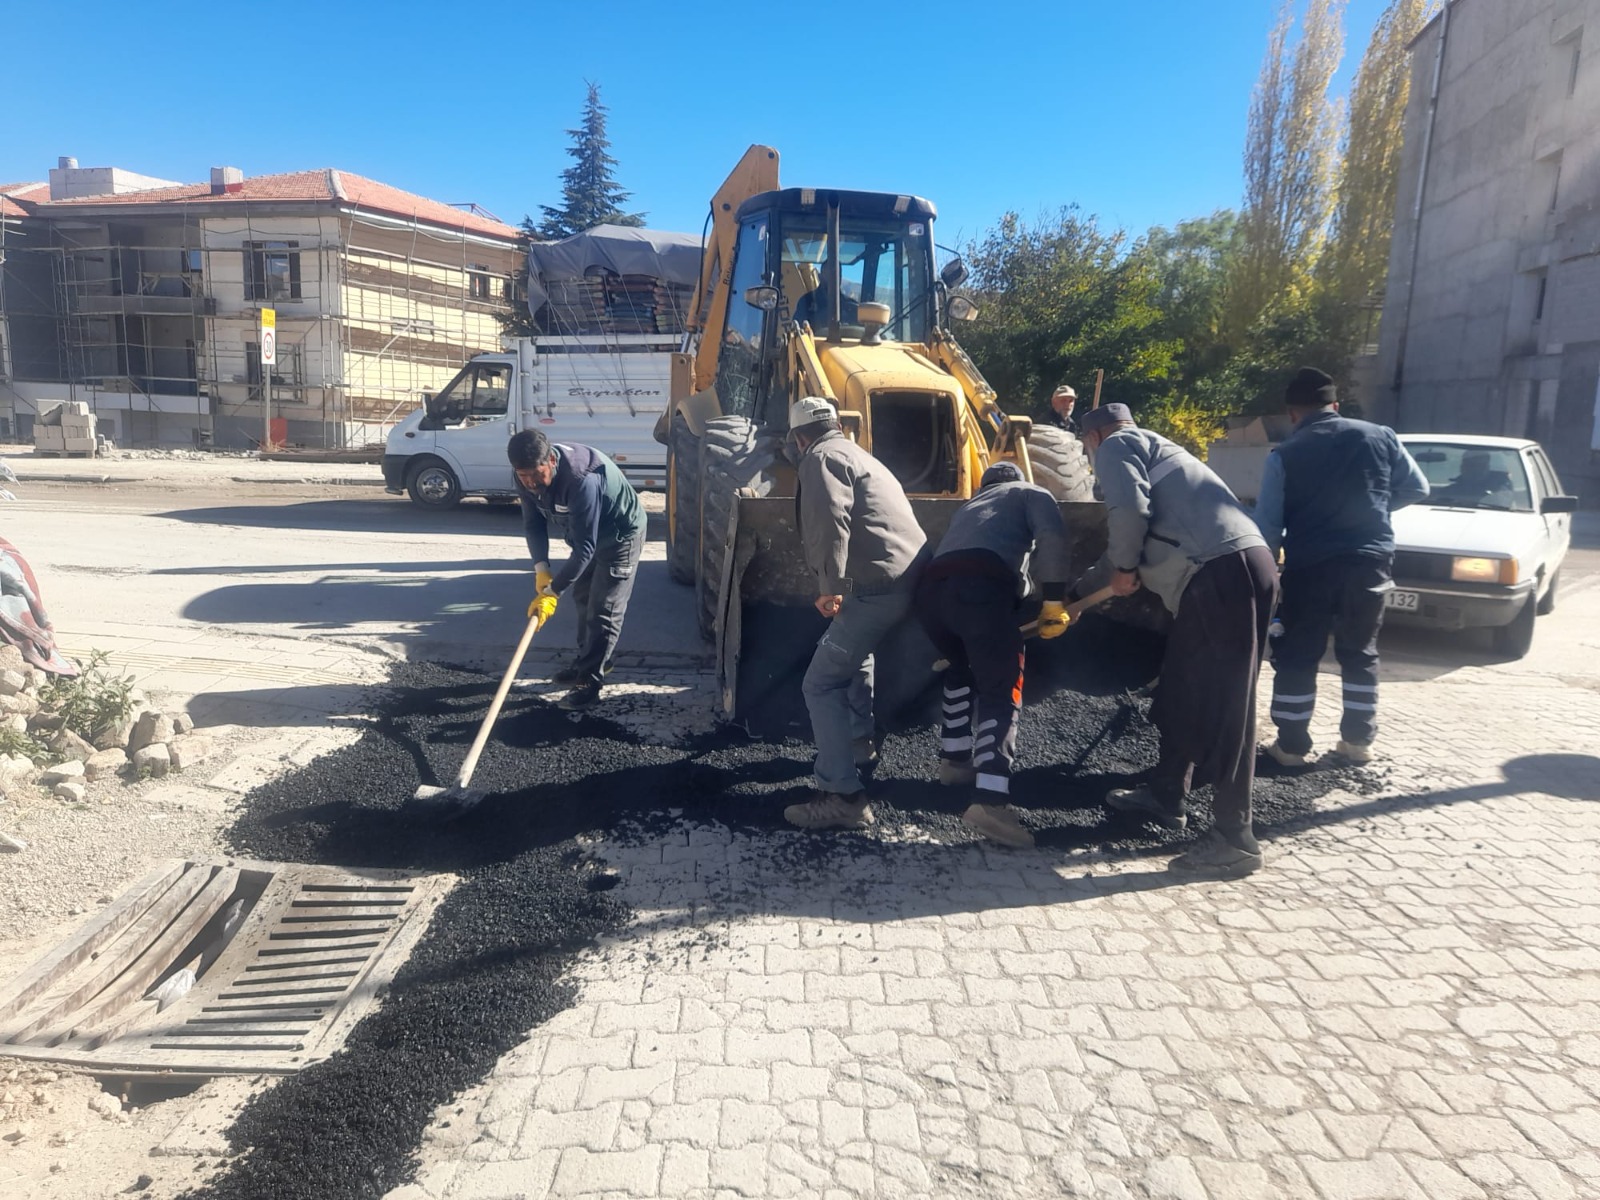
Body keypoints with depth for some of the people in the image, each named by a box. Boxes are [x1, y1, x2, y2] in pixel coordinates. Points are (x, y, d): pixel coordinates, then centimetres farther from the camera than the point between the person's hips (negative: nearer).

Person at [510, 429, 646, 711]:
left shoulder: (582, 479, -41)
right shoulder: (528, 476, -18)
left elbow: (584, 546, -38)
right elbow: (534, 523, -5)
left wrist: (551, 591, -37)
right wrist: (541, 567, -19)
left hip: (621, 532, -8)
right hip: (587, 531, 8)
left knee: (603, 608, -9)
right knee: (583, 597, 17)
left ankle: (589, 681, -3)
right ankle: (590, 661, 33)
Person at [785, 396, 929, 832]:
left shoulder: (821, 457, -1)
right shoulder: (859, 456, 28)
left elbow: (831, 522, -20)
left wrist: (830, 585, -25)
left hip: (879, 585, -10)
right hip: (911, 575, 10)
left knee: (822, 683, -8)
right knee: (854, 651, 35)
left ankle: (843, 796, -13)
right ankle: (860, 743, 45)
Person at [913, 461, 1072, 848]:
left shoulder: (968, 507, 44)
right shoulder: (1031, 494, 27)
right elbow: (1053, 539, 5)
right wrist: (1054, 601, 5)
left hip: (931, 587, 6)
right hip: (979, 585, -6)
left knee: (962, 670, 31)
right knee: (1001, 689, -6)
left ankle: (955, 759, 31)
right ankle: (991, 800, -21)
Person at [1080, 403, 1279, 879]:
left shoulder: (1116, 445, 5)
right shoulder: (1151, 448, 34)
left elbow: (1128, 508, -17)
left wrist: (1124, 568, 0)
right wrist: (1079, 592, 47)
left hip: (1223, 572, -10)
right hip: (1232, 568, 10)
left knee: (1222, 703, -8)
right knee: (1181, 692, 19)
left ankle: (1235, 839, -2)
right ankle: (1166, 797, 32)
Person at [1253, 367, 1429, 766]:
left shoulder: (1284, 455, -2)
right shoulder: (1380, 437, 6)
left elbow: (1267, 523, -3)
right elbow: (1417, 489, 14)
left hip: (1310, 566, -3)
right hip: (1370, 562, 3)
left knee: (1296, 657, 6)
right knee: (1360, 653, 17)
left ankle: (1291, 745, 10)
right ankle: (1358, 741, 22)